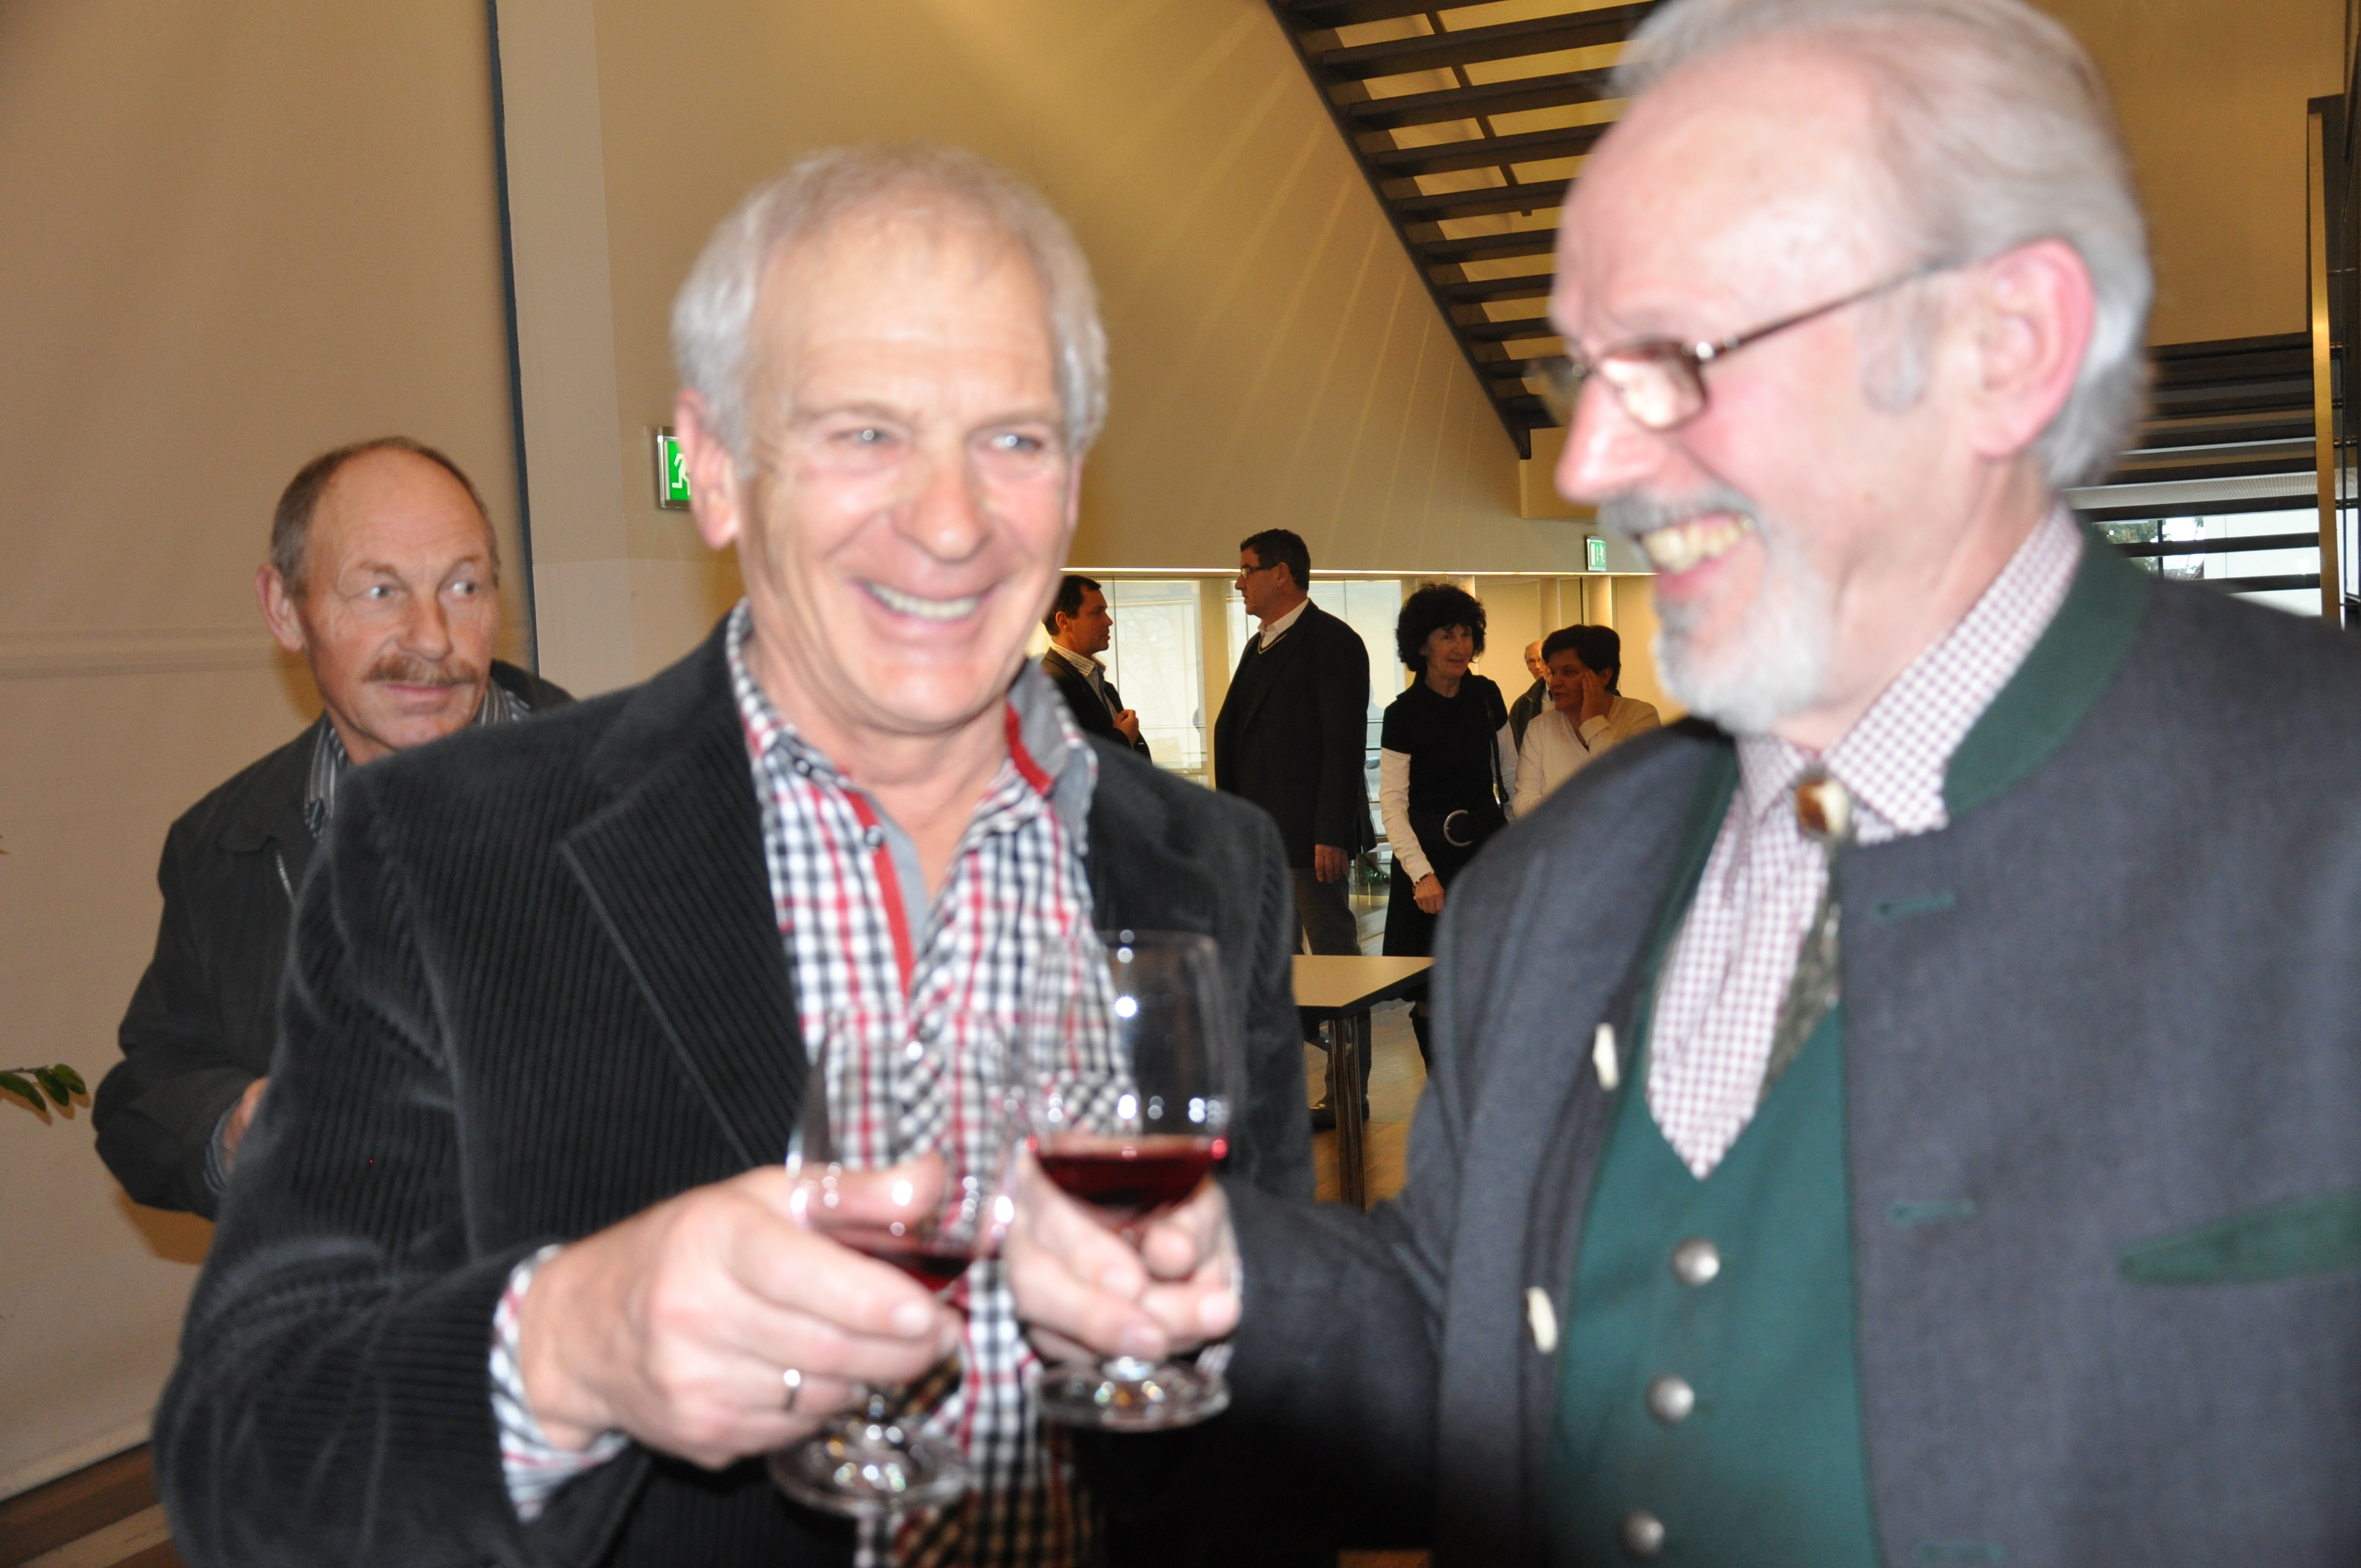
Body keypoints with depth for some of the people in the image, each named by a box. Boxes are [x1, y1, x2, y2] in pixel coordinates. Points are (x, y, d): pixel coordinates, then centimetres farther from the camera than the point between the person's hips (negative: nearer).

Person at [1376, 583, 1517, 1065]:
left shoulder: (1486, 696, 4)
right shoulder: (1405, 713, -9)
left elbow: (1510, 773, 15)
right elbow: (1392, 801, -14)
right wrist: (1422, 874, -25)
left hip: (1488, 845, 4)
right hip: (1432, 852, -3)